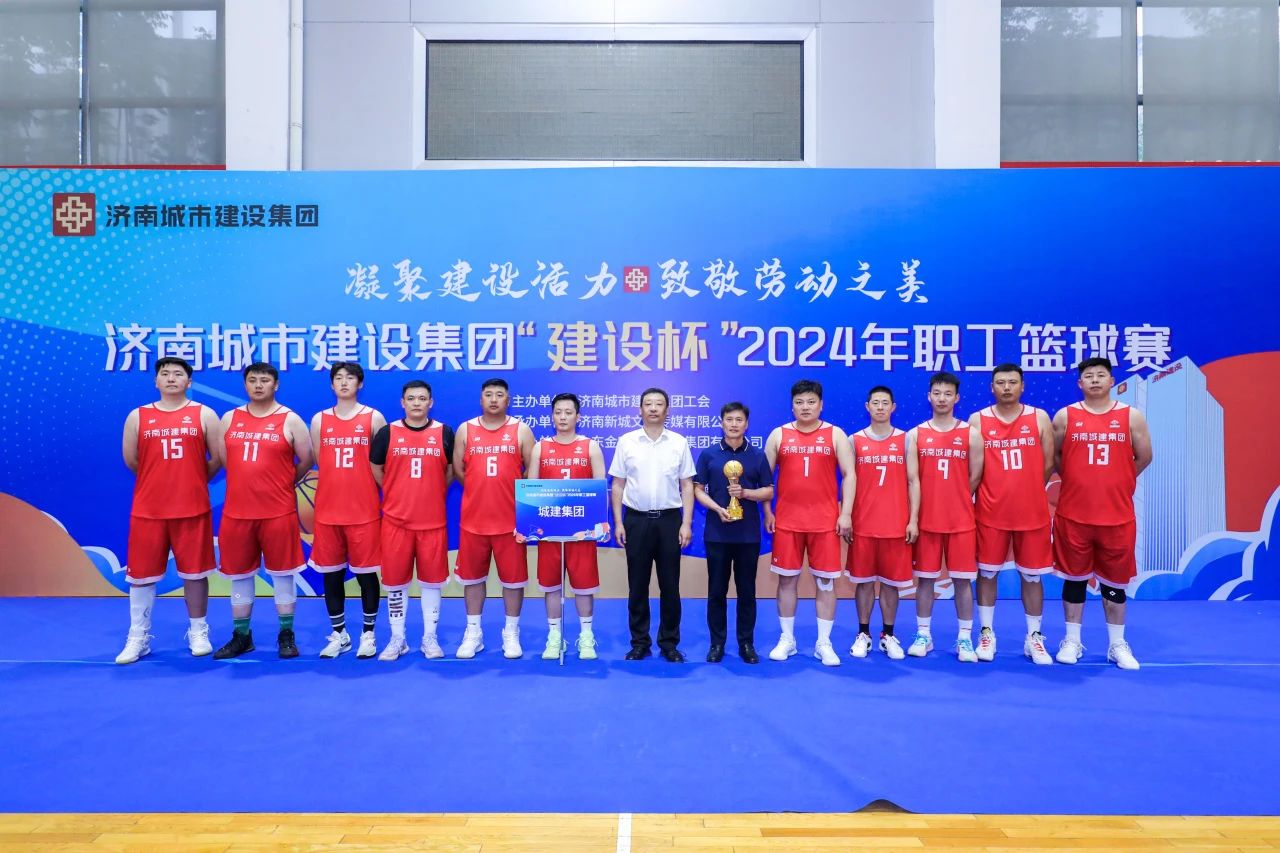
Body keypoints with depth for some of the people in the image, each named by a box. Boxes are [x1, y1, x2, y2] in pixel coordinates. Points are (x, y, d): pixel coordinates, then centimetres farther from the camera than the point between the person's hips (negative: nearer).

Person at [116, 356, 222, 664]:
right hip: (147, 509, 1)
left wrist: (191, 481, 9)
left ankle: (198, 633, 19)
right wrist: (161, 480, 13)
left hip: (192, 508, -1)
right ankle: (138, 638, 18)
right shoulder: (137, 416, 5)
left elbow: (217, 459, 3)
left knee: (194, 572, 6)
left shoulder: (204, 414, 2)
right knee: (141, 574, 6)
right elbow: (131, 460, 10)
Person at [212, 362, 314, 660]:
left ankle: (286, 635, 16)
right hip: (236, 512, 4)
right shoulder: (229, 418, 9)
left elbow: (307, 460, 3)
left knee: (282, 572, 4)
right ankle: (241, 635, 24)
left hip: (279, 512, -3)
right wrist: (250, 483, 13)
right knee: (239, 574, 11)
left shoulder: (290, 420, -2)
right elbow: (222, 459, 16)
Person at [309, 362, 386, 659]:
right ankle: (338, 635, 22)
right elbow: (319, 464, 13)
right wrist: (337, 487, 7)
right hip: (327, 511, 3)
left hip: (364, 511, -3)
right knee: (331, 573, 8)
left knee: (366, 572, 3)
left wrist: (361, 489, 3)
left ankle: (368, 634, 16)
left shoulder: (374, 417, 1)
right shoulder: (319, 420, 8)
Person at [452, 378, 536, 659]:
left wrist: (512, 492, 1)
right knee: (472, 576, 10)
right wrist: (481, 490, 4)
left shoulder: (521, 430, 0)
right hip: (473, 519, 1)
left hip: (511, 520, -1)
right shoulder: (465, 429, 4)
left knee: (513, 577, 6)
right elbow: (457, 469, 7)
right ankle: (473, 633, 24)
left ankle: (511, 633, 20)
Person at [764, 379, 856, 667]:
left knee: (826, 581, 4)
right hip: (787, 521, 1)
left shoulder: (835, 435, 4)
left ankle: (824, 643, 15)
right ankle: (786, 640, 19)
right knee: (786, 579, 6)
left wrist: (846, 513, -6)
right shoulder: (779, 435, 6)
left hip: (826, 521, 0)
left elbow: (848, 474, 2)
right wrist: (766, 512, 1)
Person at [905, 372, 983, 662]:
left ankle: (965, 639, 16)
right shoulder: (915, 435, 2)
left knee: (962, 580, 5)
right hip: (926, 521, 0)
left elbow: (974, 479, 3)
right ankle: (923, 635, 19)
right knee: (925, 578, 7)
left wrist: (954, 502, 5)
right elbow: (912, 480, -2)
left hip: (961, 522, 0)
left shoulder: (971, 434, 1)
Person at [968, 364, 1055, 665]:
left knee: (1032, 575, 8)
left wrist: (1026, 491, 7)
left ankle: (1034, 637, 20)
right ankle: (986, 634, 18)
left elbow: (1047, 464, 6)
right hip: (990, 512, -1)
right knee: (987, 572, 6)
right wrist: (998, 492, 1)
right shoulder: (977, 420, -1)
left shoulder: (1039, 418, 2)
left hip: (1032, 512, 1)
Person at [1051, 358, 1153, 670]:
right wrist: (1079, 481, 9)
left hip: (1117, 515, 0)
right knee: (1074, 578, 8)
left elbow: (1143, 458, 10)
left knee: (1115, 581, 10)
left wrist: (1115, 483, 11)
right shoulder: (1065, 416, 1)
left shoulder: (1132, 416, 1)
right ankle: (1072, 642, 20)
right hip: (1073, 515, 0)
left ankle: (1118, 646, 23)